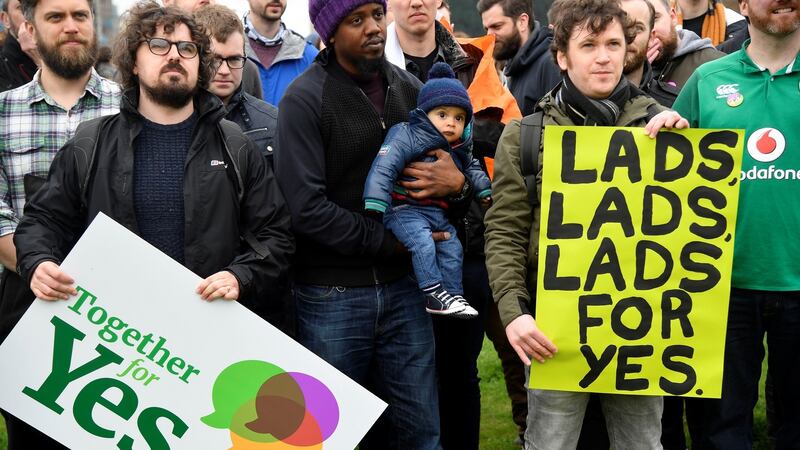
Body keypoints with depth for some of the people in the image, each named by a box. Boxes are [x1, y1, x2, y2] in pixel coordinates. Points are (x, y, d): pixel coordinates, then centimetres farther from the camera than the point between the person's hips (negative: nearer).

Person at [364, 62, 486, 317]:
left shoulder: (459, 149, 10)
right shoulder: (407, 137, -15)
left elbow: (472, 169, 31)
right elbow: (384, 168, -23)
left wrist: (485, 192, 22)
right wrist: (375, 206, -31)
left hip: (436, 212, 8)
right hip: (404, 207, -8)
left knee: (452, 249, 7)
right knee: (423, 243, -25)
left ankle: (453, 296, 17)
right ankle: (435, 295, -21)